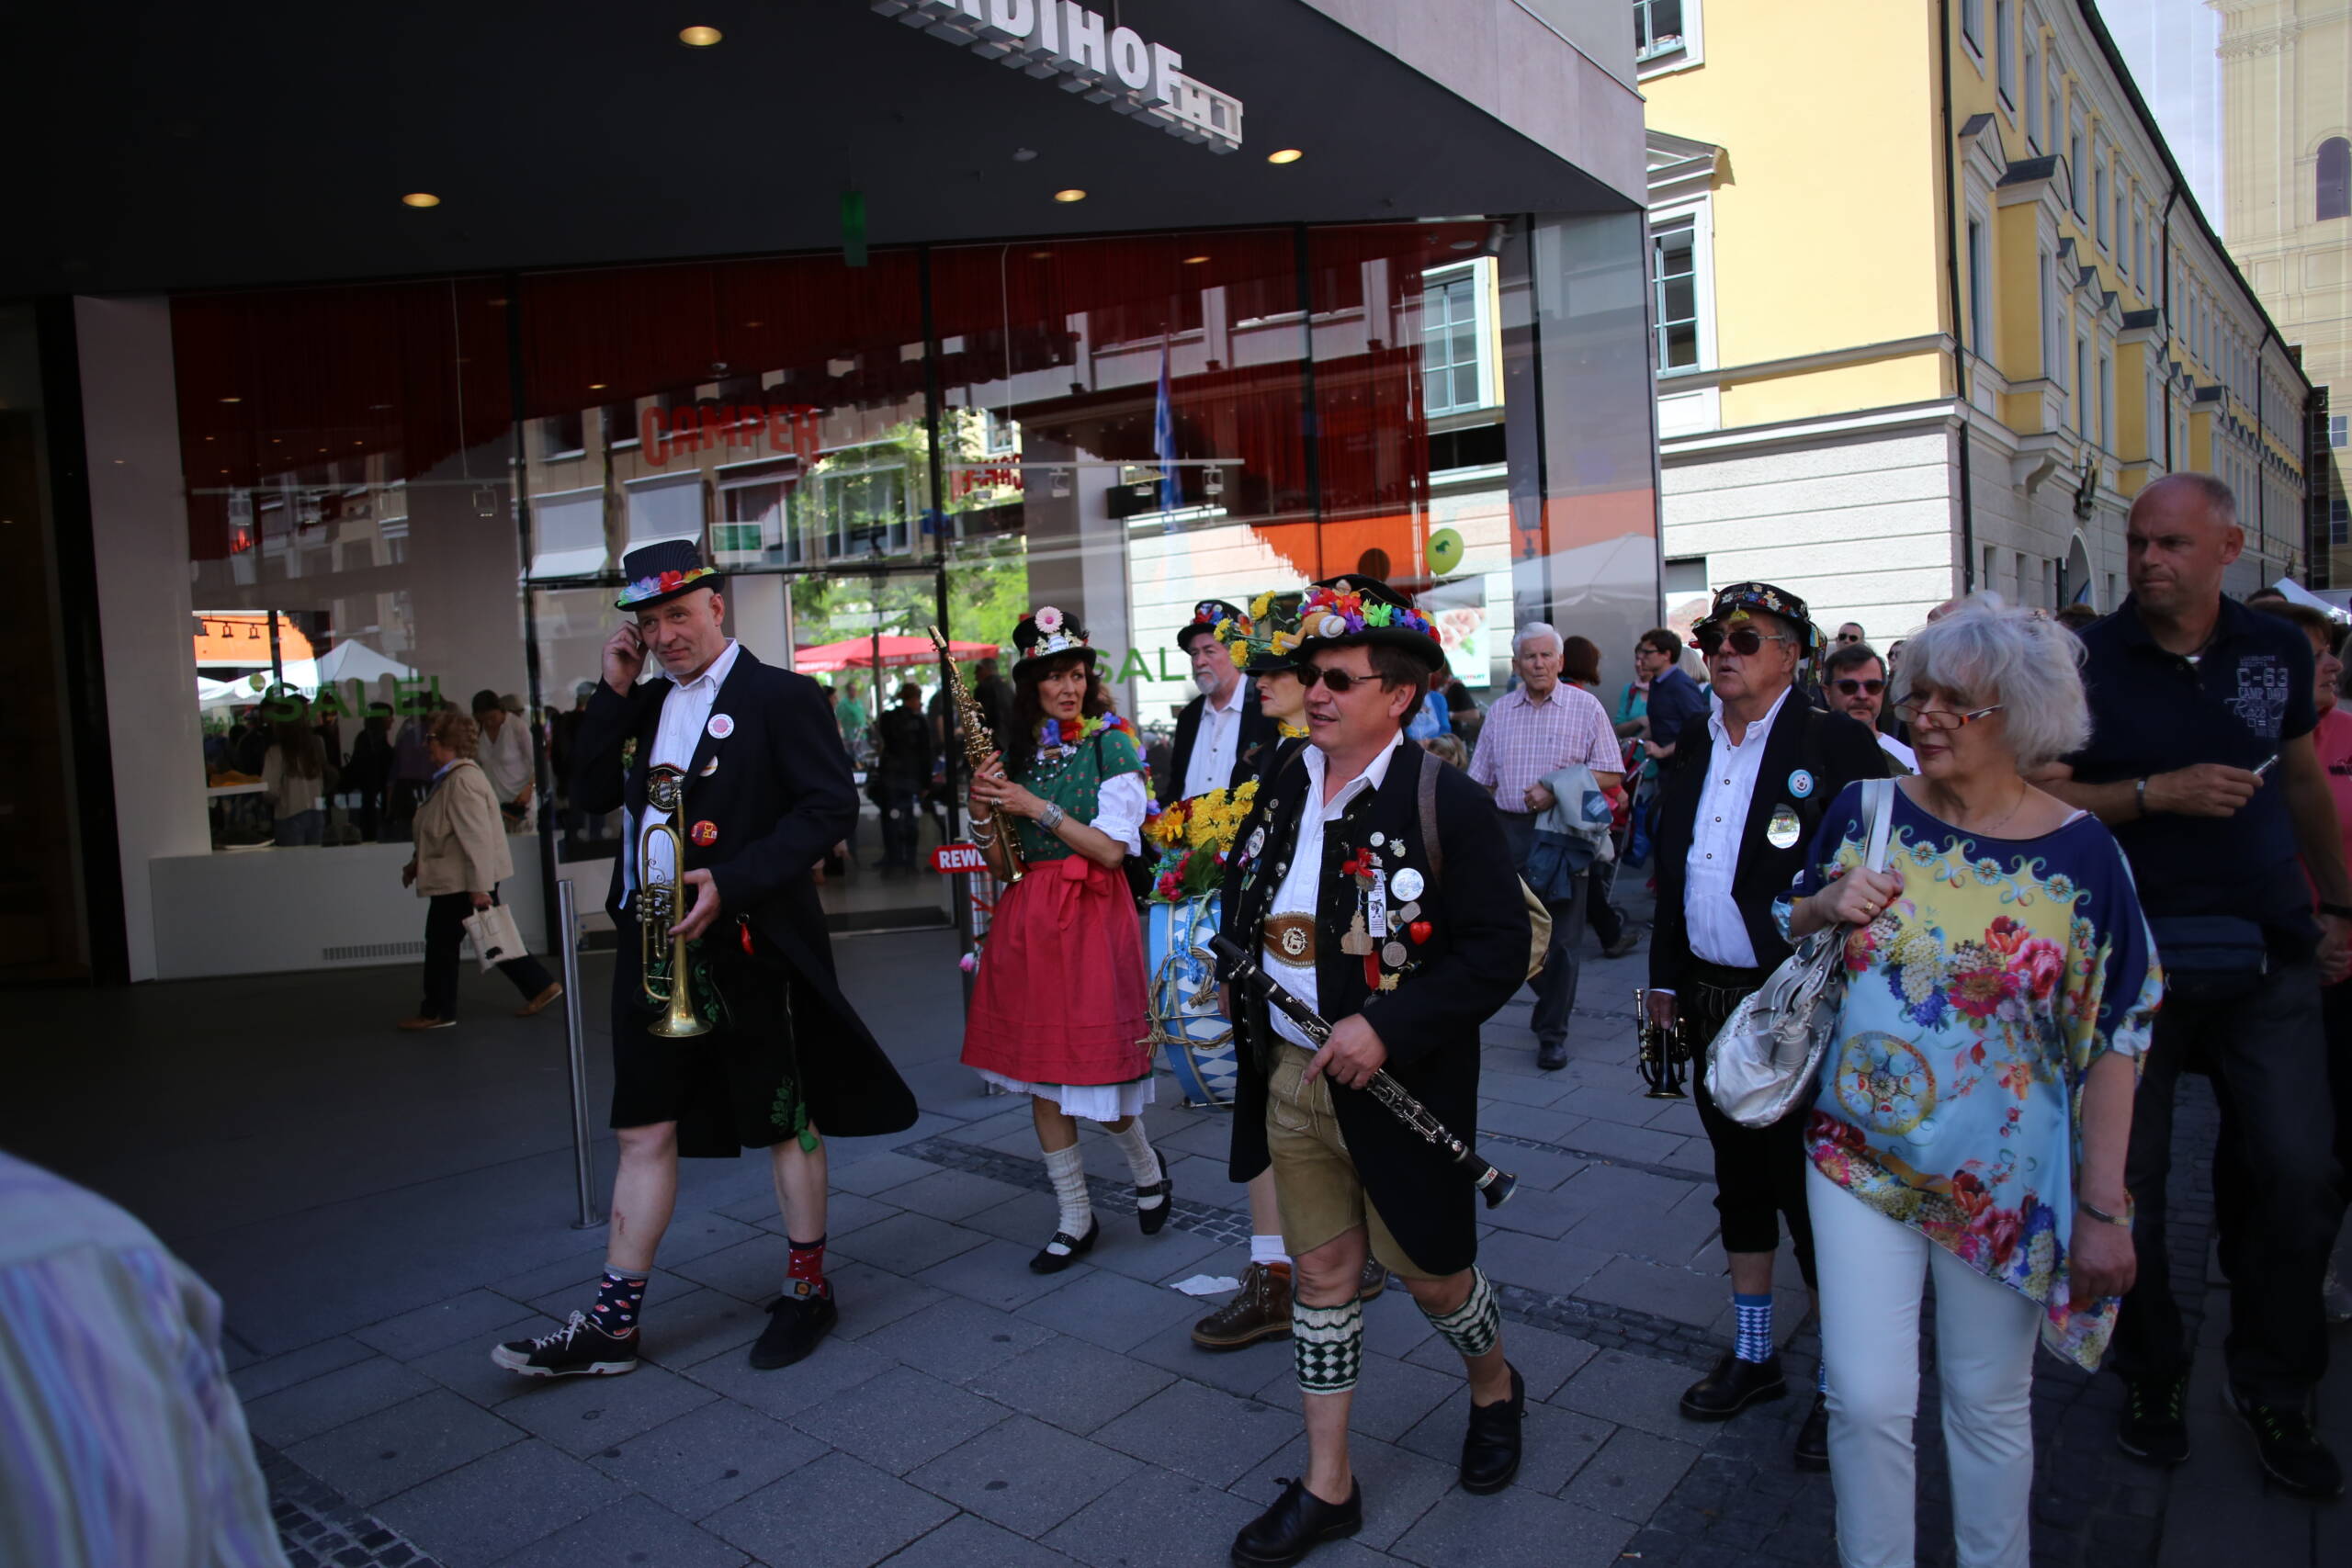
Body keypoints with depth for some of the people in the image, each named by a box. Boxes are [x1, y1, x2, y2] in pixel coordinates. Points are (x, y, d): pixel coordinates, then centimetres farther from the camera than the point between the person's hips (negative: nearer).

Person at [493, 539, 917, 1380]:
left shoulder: (780, 696, -7)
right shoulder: (646, 704, 14)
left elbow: (830, 805, -14)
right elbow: (590, 793, 10)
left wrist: (732, 882, -22)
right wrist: (614, 691, 2)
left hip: (745, 946, -6)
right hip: (650, 945, 6)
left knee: (786, 1123, 8)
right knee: (644, 1130, 10)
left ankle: (807, 1290, 25)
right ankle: (613, 1321, 20)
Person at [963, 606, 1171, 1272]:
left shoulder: (1111, 743, -3)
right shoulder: (1018, 753, 9)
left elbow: (1112, 849, -11)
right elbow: (1000, 860, 9)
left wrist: (1038, 808, -15)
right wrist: (983, 808, -8)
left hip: (1092, 913, -5)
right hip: (1027, 916, 5)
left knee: (1091, 1063, -3)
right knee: (1040, 1076, 7)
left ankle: (1146, 1166, 29)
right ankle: (1075, 1219, 21)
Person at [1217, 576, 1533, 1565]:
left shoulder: (1447, 805, -15)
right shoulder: (1281, 792, 5)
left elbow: (1500, 946, -18)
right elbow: (1247, 915, 18)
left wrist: (1387, 1026, -26)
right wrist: (1237, 979, -2)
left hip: (1396, 1085, -5)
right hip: (1293, 1077, 5)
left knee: (1428, 1270, 13)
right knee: (1323, 1275, 14)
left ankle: (1494, 1387, 47)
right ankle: (1327, 1486, 29)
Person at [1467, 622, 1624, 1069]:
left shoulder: (1585, 707, 0)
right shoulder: (1500, 711, 10)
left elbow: (1611, 774, -3)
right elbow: (1480, 781, 13)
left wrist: (1556, 791, -16)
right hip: (1510, 830, 3)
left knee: (1560, 935, 1)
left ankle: (1553, 1032, 12)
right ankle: (1552, 998, 33)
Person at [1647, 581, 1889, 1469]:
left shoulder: (1837, 747, -11)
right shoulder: (1692, 749, 9)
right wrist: (1666, 978, 14)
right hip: (1712, 1001, 7)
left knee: (1814, 1192, 3)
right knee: (1740, 1180, 18)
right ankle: (1753, 1353, 34)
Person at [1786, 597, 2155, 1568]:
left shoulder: (2079, 854, -10)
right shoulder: (1865, 812, -3)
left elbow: (2112, 1040, -6)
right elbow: (1791, 936, 11)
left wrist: (2102, 1210, -7)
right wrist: (1827, 906, -13)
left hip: (2003, 1184, -1)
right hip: (1860, 1158, 1)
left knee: (1990, 1406, 15)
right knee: (1866, 1399, 1)